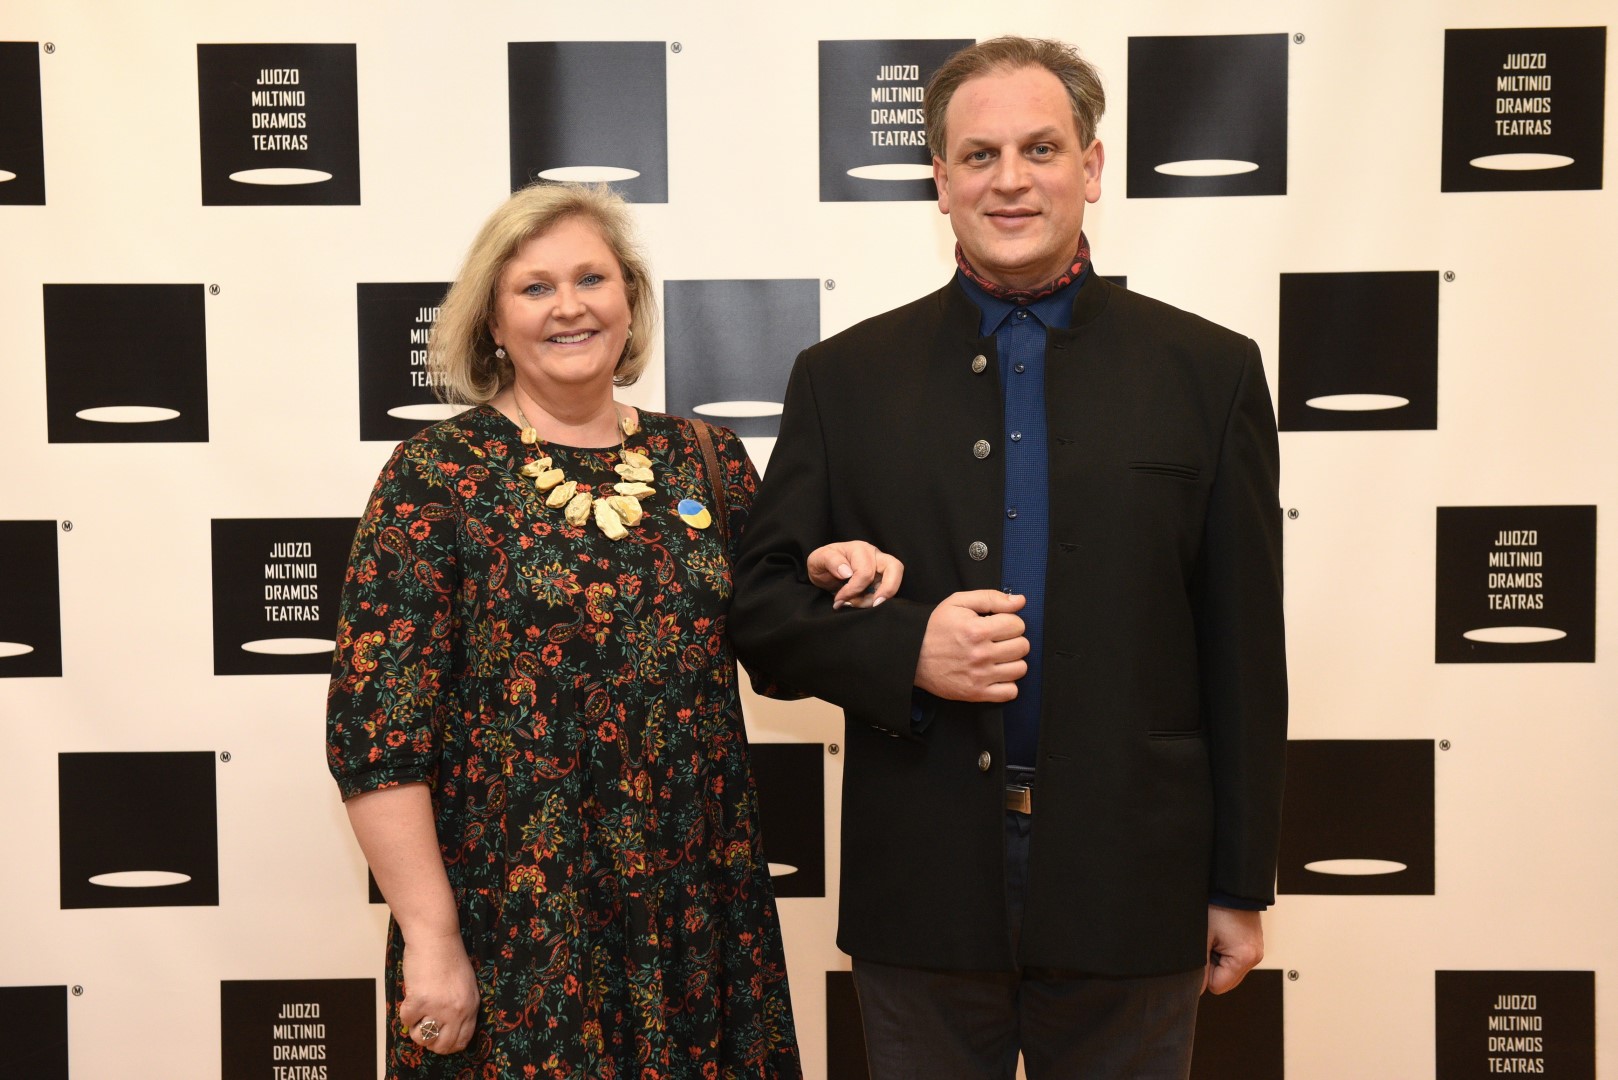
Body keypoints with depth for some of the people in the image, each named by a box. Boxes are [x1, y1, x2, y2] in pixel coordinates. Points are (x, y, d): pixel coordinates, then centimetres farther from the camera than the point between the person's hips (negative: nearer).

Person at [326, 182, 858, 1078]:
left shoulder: (707, 461, 4)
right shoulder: (436, 475, -7)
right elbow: (373, 727, -10)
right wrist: (431, 940, -13)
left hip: (697, 917, 4)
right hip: (515, 935, -3)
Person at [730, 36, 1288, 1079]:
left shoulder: (1209, 370, 2)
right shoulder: (845, 377, 4)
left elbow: (1245, 653, 2)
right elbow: (761, 607, 3)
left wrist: (1241, 886, 2)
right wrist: (904, 649, -17)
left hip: (1131, 892, 0)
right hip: (921, 892, 1)